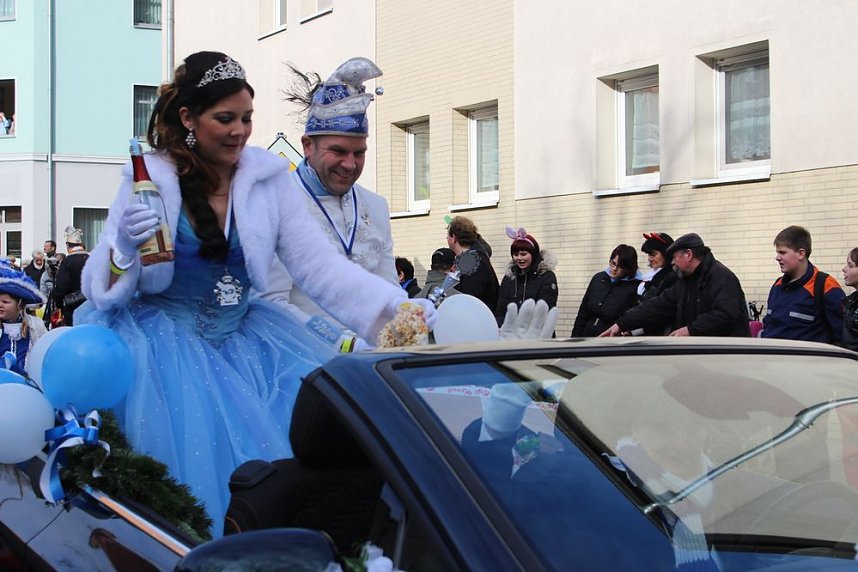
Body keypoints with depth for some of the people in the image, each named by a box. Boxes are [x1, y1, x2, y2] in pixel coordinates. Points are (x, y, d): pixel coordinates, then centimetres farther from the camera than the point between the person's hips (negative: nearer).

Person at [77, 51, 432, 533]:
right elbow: (101, 285, -1)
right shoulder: (149, 181, -2)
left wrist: (397, 307, -15)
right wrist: (124, 249, -24)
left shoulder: (267, 180, 3)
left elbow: (319, 264, -2)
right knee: (196, 442, -23)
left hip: (243, 336, 3)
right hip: (163, 339, -3)